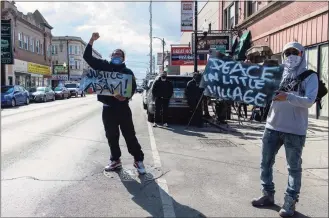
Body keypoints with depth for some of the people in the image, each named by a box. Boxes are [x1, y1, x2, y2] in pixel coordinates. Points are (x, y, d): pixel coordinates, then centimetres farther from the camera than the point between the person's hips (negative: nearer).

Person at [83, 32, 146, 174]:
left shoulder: (127, 72, 4)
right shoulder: (103, 66, 8)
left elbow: (133, 88, -4)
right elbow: (87, 56, 5)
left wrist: (126, 96, -24)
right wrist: (92, 40, -4)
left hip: (122, 108, -2)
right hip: (108, 108, 3)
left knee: (130, 135, 1)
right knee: (111, 136, 11)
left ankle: (138, 160, 11)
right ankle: (115, 160, 25)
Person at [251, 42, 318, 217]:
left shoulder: (309, 76, -1)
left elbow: (309, 101, -14)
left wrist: (288, 97, -29)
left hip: (295, 130, -4)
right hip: (272, 126, 4)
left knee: (294, 167, 6)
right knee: (266, 162, 11)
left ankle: (290, 202, 17)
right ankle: (268, 195, 27)